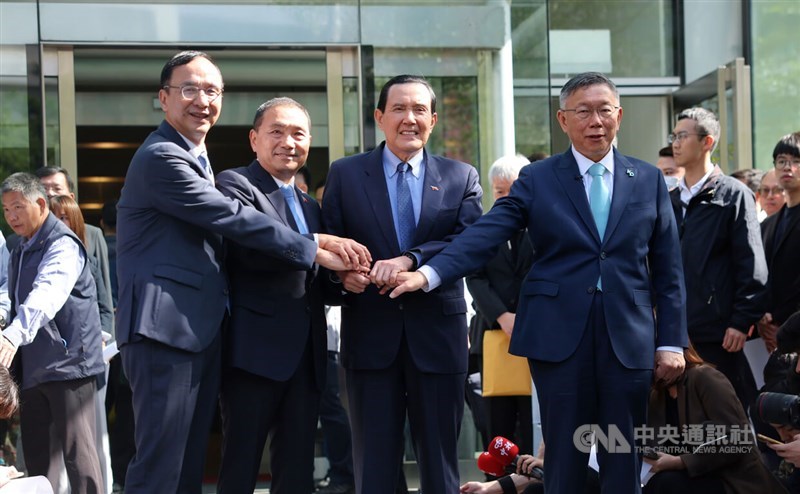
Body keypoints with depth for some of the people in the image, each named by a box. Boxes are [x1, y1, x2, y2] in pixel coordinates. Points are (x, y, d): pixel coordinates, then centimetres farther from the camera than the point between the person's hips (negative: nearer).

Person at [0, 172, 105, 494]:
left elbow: (47, 294, -30)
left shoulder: (62, 245, -12)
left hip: (68, 361, -9)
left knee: (76, 451, -9)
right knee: (35, 454, 10)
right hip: (33, 367, 9)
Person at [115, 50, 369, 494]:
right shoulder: (161, 157, -11)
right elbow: (233, 219, -16)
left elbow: (221, 228, 21)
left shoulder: (194, 159, 22)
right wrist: (315, 249, -11)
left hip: (199, 330, 10)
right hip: (165, 329, -10)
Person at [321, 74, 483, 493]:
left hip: (438, 334, 0)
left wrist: (411, 259, -24)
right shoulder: (345, 174, 6)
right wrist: (341, 270, -20)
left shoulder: (462, 177, 6)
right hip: (370, 334, 0)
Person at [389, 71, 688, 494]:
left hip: (628, 339, 1)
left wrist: (671, 342, 3)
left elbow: (667, 270, 8)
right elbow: (485, 235, -7)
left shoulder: (649, 180, 8)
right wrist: (430, 273, -22)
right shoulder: (537, 180, 4)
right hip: (559, 337, -1)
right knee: (564, 460, 6)